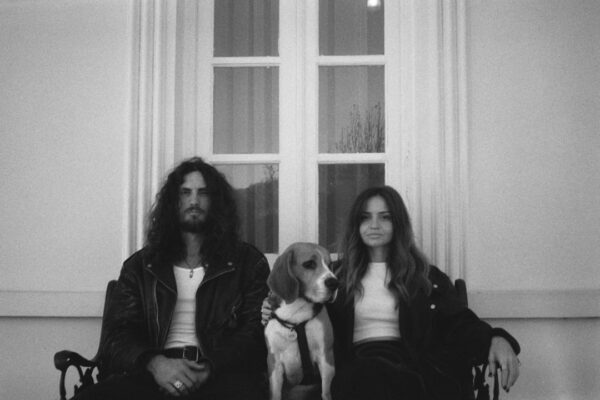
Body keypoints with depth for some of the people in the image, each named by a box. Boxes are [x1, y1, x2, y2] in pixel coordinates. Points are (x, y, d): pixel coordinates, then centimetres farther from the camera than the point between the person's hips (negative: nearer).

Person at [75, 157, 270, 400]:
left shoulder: (248, 262, 14)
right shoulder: (139, 266, 19)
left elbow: (256, 334, 5)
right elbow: (119, 335, 10)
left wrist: (209, 368, -14)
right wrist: (155, 363, -13)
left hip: (221, 374, -2)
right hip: (154, 373, 2)